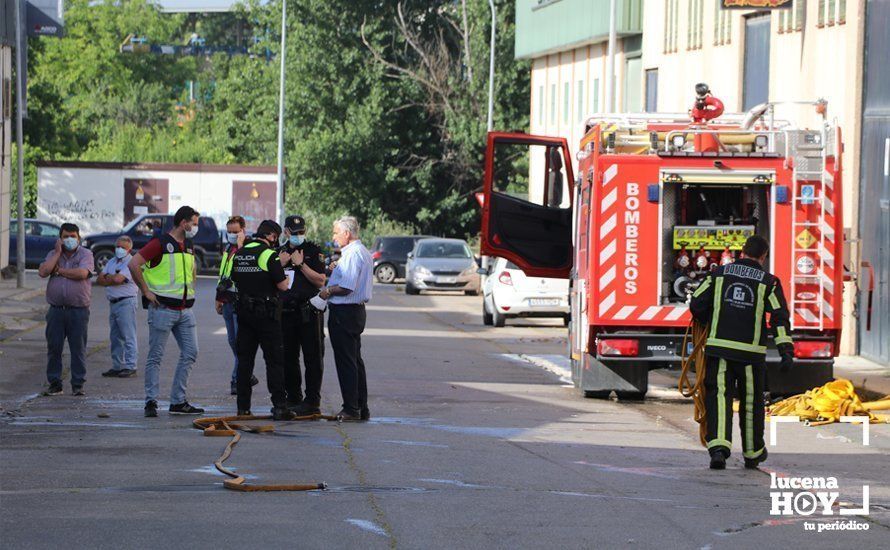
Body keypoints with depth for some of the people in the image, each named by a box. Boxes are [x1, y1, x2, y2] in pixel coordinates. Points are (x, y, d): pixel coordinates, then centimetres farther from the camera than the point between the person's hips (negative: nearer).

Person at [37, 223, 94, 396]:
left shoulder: (85, 254, 1)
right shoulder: (53, 255, 11)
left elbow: (82, 273, -17)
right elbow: (42, 272, -6)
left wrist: (59, 270, -7)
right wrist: (58, 253, -4)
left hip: (78, 310, -3)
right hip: (56, 309, 3)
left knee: (78, 348, 0)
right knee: (54, 348, 3)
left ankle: (78, 385, 5)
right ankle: (54, 384, 11)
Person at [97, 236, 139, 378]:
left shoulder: (130, 263, -8)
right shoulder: (111, 262, 18)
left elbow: (117, 279, -19)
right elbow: (100, 279, 9)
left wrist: (108, 278, 0)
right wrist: (113, 278, -7)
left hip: (126, 302, -8)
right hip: (113, 302, 9)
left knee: (128, 337, -8)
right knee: (115, 337, 11)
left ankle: (130, 367, -9)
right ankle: (117, 366, 16)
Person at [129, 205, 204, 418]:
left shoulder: (189, 247, 14)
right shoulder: (160, 244, -10)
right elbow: (134, 264, -16)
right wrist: (146, 291, -14)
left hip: (185, 310, 8)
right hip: (163, 309, -8)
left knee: (190, 353, 5)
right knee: (155, 357, -1)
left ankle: (178, 401, 12)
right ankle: (151, 402, 3)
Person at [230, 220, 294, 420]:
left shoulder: (239, 254, 8)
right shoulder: (269, 254, -13)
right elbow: (283, 285, -15)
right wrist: (282, 266, 5)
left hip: (244, 311, 6)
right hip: (266, 313, -6)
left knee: (244, 358, 10)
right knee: (274, 360, -3)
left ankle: (243, 406, 10)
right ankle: (279, 406, -7)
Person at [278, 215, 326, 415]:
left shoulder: (314, 251, 0)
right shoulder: (280, 252, 15)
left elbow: (320, 281, -9)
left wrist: (301, 264, -13)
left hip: (309, 313, -5)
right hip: (286, 313, 5)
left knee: (313, 358, -5)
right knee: (288, 358, 9)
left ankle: (312, 401, -4)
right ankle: (293, 399, 17)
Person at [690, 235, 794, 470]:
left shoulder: (719, 274, 6)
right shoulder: (768, 282, 2)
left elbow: (696, 305, 5)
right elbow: (780, 317, -8)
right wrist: (787, 352, -13)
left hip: (719, 346, 0)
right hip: (751, 352, 0)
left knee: (719, 398, -3)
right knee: (751, 403, 13)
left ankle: (718, 447, -24)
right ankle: (753, 454, 27)